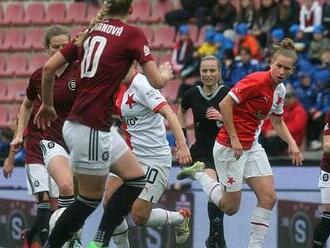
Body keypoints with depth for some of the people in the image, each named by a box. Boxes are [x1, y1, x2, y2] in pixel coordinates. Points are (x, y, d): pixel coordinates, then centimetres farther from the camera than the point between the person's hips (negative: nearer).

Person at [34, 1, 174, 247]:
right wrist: (166, 72, 15)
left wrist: (47, 104, 23)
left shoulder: (92, 30, 11)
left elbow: (49, 67, 10)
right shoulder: (133, 34, -7)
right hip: (91, 129, -8)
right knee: (90, 199, 4)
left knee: (136, 178, 16)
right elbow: (157, 81, -9)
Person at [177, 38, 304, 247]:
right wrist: (234, 138, -21)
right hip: (230, 148, -8)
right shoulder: (257, 81, -20)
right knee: (231, 207, 1)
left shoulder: (280, 90, 7)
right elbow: (225, 104, -22)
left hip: (252, 147, 8)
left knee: (269, 197, -6)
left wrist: (292, 143, 5)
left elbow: (278, 122, 21)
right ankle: (199, 173, 23)